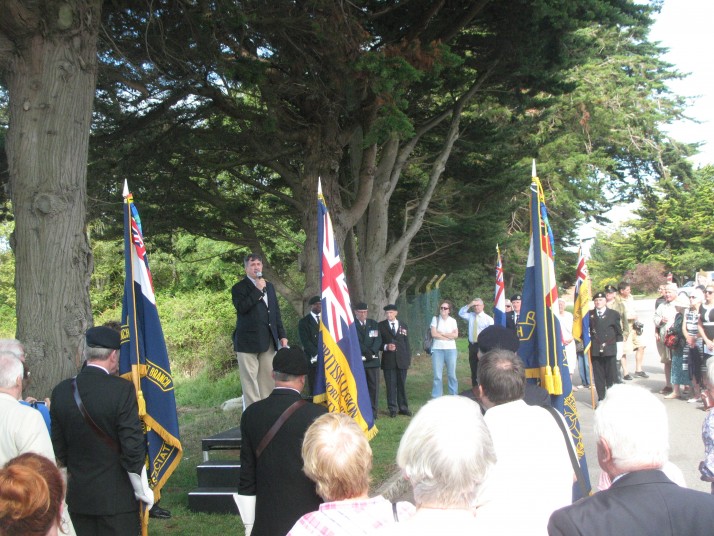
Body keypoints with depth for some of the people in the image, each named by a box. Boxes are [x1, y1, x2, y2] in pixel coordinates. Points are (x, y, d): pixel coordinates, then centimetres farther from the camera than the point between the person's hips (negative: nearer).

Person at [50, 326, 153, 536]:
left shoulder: (61, 391, 1)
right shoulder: (122, 389, -15)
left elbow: (58, 448, 7)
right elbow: (132, 445, -15)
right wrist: (143, 491, -4)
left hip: (77, 497, 5)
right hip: (116, 497, -5)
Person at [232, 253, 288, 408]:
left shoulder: (269, 286, 19)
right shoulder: (239, 287, 1)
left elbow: (276, 313, 20)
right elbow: (241, 307, -18)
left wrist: (282, 335, 13)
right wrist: (257, 290, -15)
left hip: (268, 341, 5)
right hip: (248, 341, -5)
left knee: (268, 379, 4)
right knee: (250, 380, -6)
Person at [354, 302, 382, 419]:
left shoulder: (374, 324, 14)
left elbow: (378, 340, 4)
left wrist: (372, 352, -13)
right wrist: (368, 352, -16)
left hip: (373, 360, 3)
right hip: (358, 361, -3)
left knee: (374, 386, 2)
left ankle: (373, 411, 6)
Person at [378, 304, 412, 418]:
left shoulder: (403, 326, 12)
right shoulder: (381, 326, 3)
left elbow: (406, 342, 13)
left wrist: (408, 357, 6)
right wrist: (386, 347, -17)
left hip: (402, 360, 2)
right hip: (388, 360, -2)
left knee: (402, 384, 6)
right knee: (391, 385, -1)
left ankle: (403, 408, 13)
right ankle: (392, 409, 5)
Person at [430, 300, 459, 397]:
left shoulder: (453, 321, 7)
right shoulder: (435, 319, 4)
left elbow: (455, 335, -5)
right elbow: (433, 334, -7)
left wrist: (441, 333, -8)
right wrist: (448, 336, -6)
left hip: (451, 349, 1)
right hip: (437, 349, -1)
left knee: (452, 374, 3)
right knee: (437, 375, -2)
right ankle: (436, 397, 4)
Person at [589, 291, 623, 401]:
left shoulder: (614, 314, 6)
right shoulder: (589, 315, 7)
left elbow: (619, 333, 6)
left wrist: (619, 348, 3)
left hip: (610, 350, -1)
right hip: (595, 351, 1)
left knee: (611, 375, 1)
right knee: (598, 376, 3)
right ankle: (601, 397, 10)